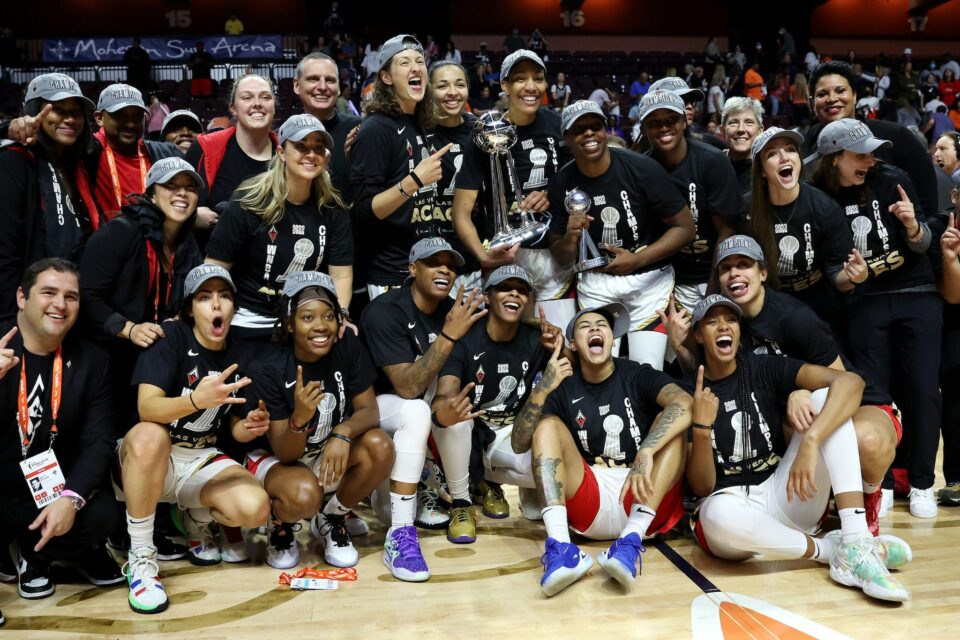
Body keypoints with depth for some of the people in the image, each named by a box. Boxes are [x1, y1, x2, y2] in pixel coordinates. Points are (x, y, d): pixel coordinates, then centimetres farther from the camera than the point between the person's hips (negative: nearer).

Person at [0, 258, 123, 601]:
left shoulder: (92, 361, -2)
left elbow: (98, 441, -7)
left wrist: (71, 497, -24)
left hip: (53, 491, 3)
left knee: (101, 516, -23)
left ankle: (36, 554, 11)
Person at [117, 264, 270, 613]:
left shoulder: (242, 355, 0)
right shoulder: (171, 336, -14)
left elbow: (234, 427, 8)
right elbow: (147, 407, -26)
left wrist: (250, 426, -16)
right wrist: (197, 399, -45)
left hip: (203, 461, 3)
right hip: (148, 457, -3)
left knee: (255, 508, -25)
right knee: (149, 435, -40)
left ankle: (197, 519, 12)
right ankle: (140, 557, -21)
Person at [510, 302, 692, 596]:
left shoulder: (638, 375, 2)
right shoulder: (563, 386, 7)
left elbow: (684, 405, -20)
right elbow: (519, 444, -5)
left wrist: (645, 453, -37)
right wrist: (541, 390, -21)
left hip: (644, 500, -1)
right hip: (587, 501, 1)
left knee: (672, 420, -17)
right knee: (548, 424, -14)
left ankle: (632, 538, -33)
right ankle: (559, 544, -35)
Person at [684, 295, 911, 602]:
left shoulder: (764, 368, 1)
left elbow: (850, 382, -16)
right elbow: (702, 487, -7)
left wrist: (809, 442, -31)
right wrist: (702, 426, -25)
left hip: (785, 499, 3)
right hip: (729, 505, -2)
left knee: (825, 397, -16)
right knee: (719, 513, -41)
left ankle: (856, 543, -28)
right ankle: (830, 549, -15)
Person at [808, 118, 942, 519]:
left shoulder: (891, 180, -5)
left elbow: (922, 245, -3)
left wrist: (913, 225, -22)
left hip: (917, 296, 0)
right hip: (865, 304, 0)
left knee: (922, 389, -2)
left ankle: (922, 483, 14)